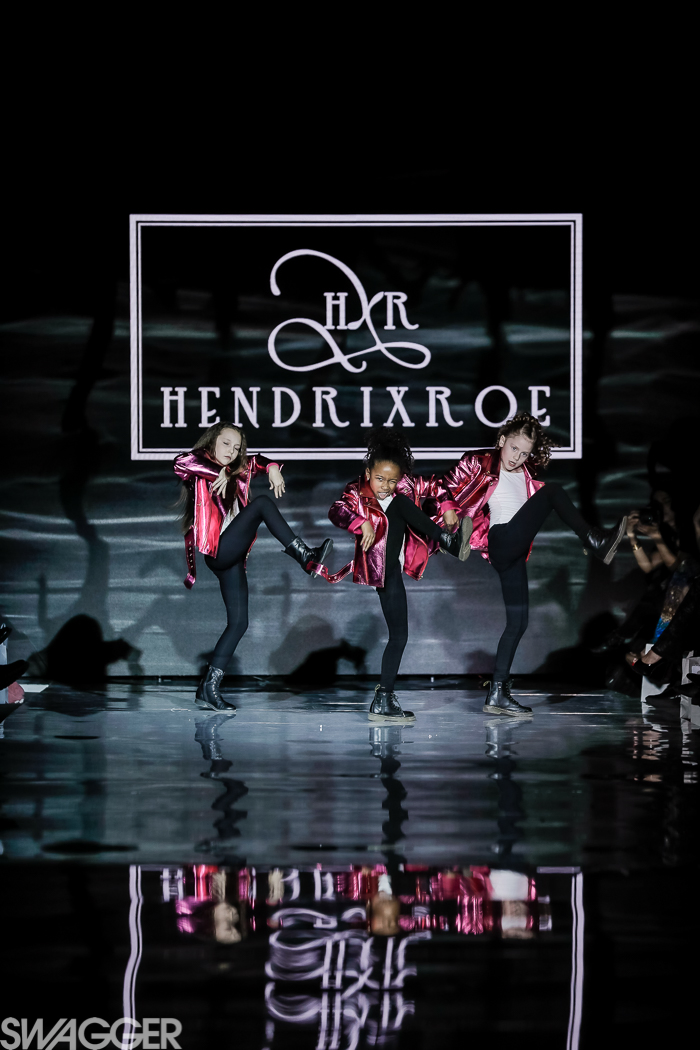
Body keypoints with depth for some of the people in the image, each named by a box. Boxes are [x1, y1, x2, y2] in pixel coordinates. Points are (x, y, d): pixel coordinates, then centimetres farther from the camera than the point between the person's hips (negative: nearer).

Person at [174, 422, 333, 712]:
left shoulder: (236, 471, 18)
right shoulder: (200, 467, -3)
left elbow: (255, 462, 33)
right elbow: (181, 462, -24)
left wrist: (272, 468, 11)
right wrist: (218, 472, -31)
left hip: (231, 557, 8)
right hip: (218, 550, -8)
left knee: (239, 622, 4)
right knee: (261, 503, -19)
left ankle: (209, 689, 5)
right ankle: (307, 558, -20)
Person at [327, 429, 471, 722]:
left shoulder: (405, 486, 4)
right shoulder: (357, 493, -12)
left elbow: (433, 487, 17)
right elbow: (337, 511, -30)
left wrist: (447, 507, -2)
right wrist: (361, 522, -46)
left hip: (396, 564, 7)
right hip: (380, 567, -7)